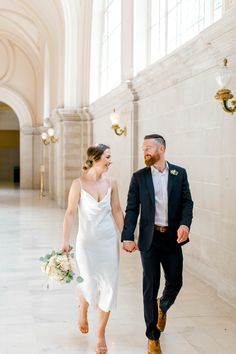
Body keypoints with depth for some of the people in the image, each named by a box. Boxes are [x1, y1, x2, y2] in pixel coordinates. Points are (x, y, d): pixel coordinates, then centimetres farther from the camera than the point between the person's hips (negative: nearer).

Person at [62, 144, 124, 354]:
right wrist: (65, 241, -13)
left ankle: (101, 334, 18)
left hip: (109, 241, 3)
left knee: (109, 286, 3)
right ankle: (83, 311, 40)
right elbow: (70, 213, -9)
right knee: (90, 285, 2)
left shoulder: (111, 183, 0)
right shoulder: (79, 184, -10)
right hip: (87, 241, -3)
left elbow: (117, 211, 6)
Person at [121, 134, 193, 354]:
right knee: (150, 287, 2)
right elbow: (131, 209, -1)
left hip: (173, 238, 1)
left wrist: (185, 224, -19)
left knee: (175, 283, 5)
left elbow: (187, 202, 0)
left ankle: (163, 307, 43)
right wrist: (127, 237, -11)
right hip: (150, 239, -1)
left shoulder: (179, 173, 3)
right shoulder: (139, 177, 1)